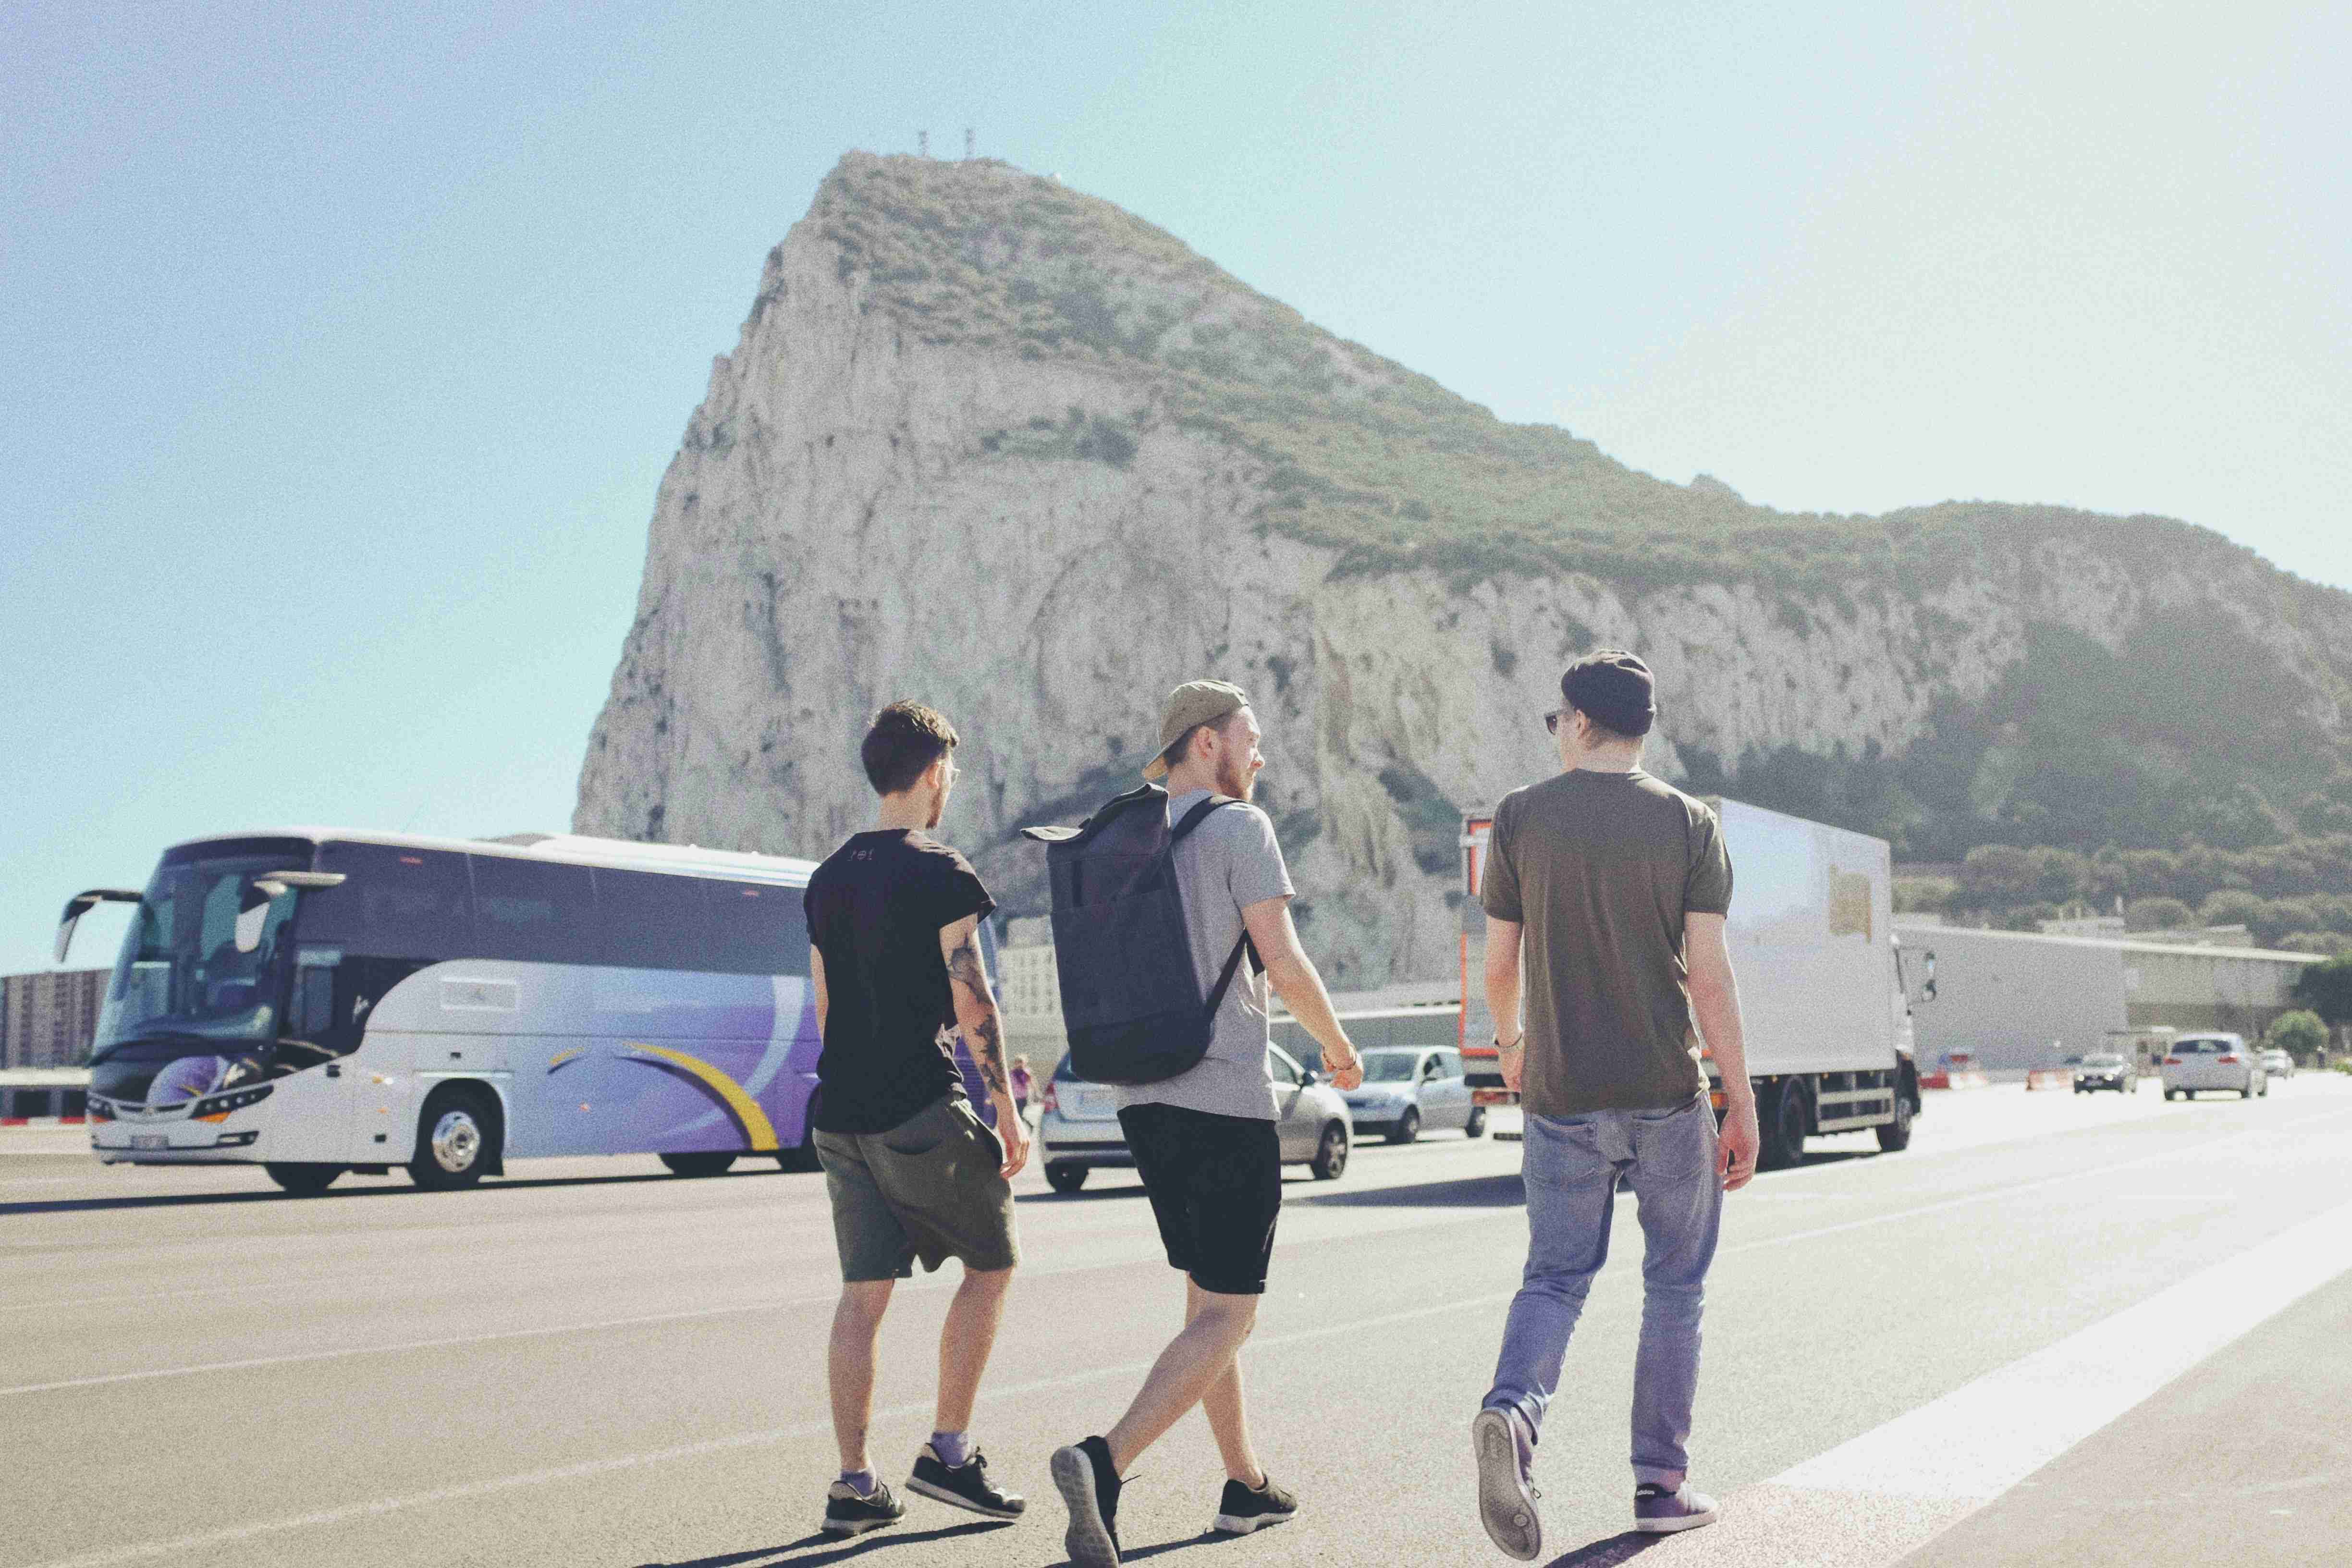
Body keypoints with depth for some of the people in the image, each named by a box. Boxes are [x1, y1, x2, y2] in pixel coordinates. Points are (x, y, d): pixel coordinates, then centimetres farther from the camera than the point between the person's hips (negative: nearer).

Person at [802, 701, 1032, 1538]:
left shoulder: (827, 878, 13)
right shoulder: (941, 873, -9)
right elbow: (973, 1008, -12)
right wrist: (1008, 1114, -6)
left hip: (842, 1114, 7)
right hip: (922, 1109, -7)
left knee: (863, 1292, 8)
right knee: (990, 1263, 11)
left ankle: (855, 1486, 8)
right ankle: (947, 1451, 10)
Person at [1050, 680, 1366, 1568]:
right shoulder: (1238, 828, -8)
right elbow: (1286, 967, -11)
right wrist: (1340, 1049, 4)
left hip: (1143, 1100, 8)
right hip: (1227, 1099, -7)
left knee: (1207, 1296, 20)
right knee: (1226, 1319, -4)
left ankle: (1246, 1485, 28)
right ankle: (1105, 1461, -22)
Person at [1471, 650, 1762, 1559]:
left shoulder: (1520, 817, 0)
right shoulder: (1687, 822, -2)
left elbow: (1498, 963, 4)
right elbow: (1708, 974, -8)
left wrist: (1509, 1044, 24)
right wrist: (1742, 1103, -3)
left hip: (1560, 1096, 1)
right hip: (1667, 1095, -1)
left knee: (1554, 1277, 10)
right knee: (1674, 1287, 13)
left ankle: (1512, 1411, -17)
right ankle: (1660, 1482, 18)